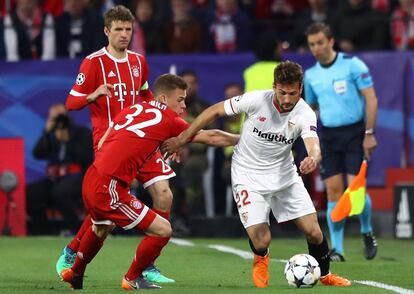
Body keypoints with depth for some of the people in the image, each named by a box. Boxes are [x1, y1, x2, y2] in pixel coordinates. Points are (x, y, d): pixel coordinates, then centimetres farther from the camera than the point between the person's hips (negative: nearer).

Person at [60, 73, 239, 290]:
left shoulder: (132, 109, 14)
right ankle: (132, 279, 14)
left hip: (90, 180, 9)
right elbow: (211, 138, 1)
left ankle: (75, 273, 56)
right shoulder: (168, 120, -5)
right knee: (162, 230, -4)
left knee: (101, 227, 38)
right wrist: (242, 138, 15)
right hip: (109, 189, -9)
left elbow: (101, 145, 18)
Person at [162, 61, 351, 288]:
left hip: (284, 175, 2)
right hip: (248, 177, -2)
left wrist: (313, 158, -58)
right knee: (261, 240, -14)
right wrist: (182, 139, -10)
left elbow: (314, 146, -32)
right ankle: (261, 260, 26)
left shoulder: (305, 114, -17)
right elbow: (215, 111, -10)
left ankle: (325, 275, 26)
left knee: (313, 231, -4)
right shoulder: (256, 100, -21)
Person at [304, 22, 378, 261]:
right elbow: (311, 107, 22)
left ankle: (367, 233, 16)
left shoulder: (352, 64, -6)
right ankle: (337, 249, 1)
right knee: (334, 191, -3)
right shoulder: (311, 75, 9)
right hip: (328, 136, 4)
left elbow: (371, 99, -7)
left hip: (355, 132, -4)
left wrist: (369, 133, -12)